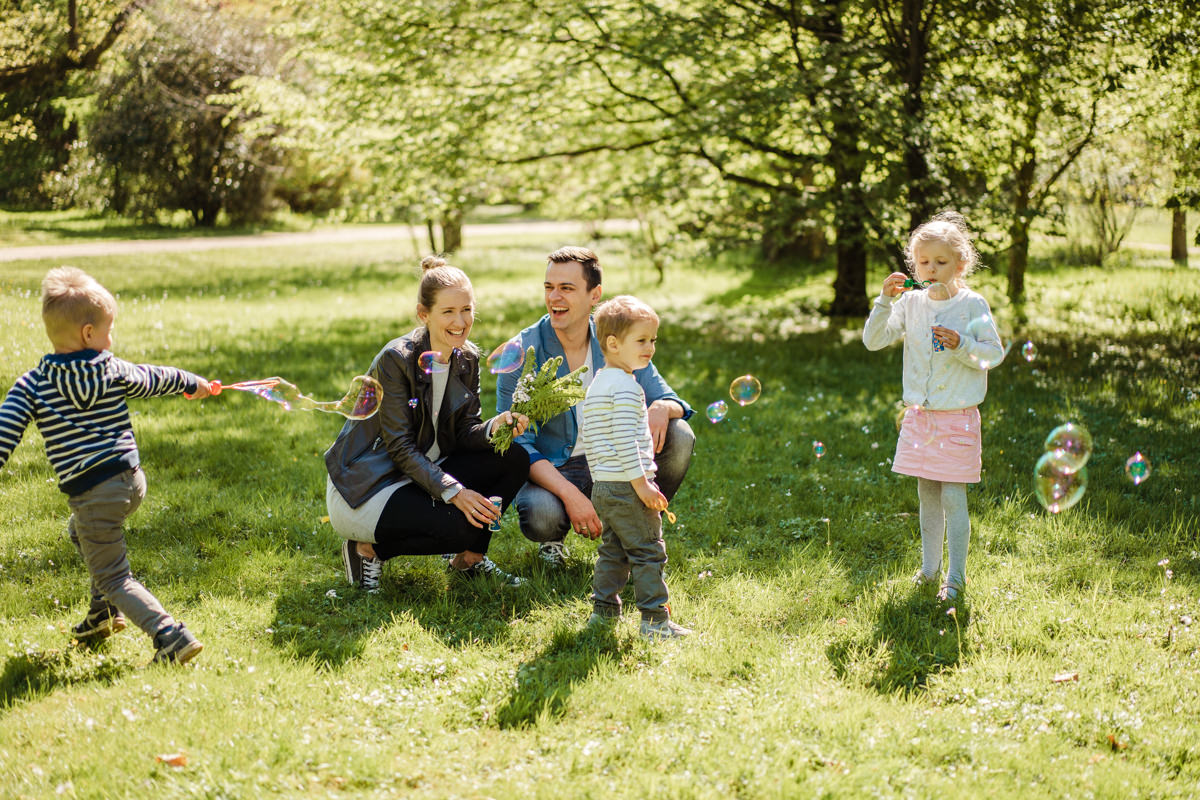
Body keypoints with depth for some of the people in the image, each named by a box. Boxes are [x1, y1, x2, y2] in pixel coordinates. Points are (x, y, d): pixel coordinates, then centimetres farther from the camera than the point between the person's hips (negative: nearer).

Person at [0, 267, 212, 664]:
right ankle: (104, 614, 37)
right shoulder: (114, 371, 3)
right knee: (81, 531, 34)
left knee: (113, 577, 4)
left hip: (92, 494, -5)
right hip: (132, 481, 5)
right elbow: (156, 379, 20)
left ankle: (171, 636, -13)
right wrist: (193, 383, 40)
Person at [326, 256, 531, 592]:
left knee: (514, 461, -10)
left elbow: (465, 432, 0)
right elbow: (401, 448, -21)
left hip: (426, 472, 7)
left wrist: (494, 427, -23)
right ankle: (370, 548, -5)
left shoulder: (467, 359, 1)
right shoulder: (396, 360, -21)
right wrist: (454, 492, -31)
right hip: (367, 486, -7)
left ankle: (469, 557, 5)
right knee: (462, 524, -28)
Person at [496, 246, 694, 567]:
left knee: (678, 435, -20)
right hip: (551, 470, -3)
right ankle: (553, 539, 4)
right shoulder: (522, 353, -13)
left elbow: (671, 401, 0)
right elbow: (516, 443, -17)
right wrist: (570, 493, -30)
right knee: (540, 515, -37)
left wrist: (661, 408, -28)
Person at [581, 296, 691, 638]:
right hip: (626, 485, -9)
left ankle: (603, 610, 20)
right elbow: (624, 440, -22)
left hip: (602, 486, 9)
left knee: (613, 551, 17)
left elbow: (587, 436, 19)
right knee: (648, 551, -3)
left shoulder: (595, 385, 15)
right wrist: (641, 482, -20)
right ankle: (655, 620, -2)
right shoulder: (626, 386, -15)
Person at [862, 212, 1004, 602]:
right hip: (919, 414, 4)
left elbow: (994, 353, -4)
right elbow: (873, 340, -3)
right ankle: (929, 568, 25)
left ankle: (956, 576, 6)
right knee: (927, 495, 13)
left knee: (953, 497, -4)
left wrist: (961, 345, -21)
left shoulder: (972, 304, -6)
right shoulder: (911, 303, 3)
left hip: (957, 417, -4)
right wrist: (886, 300, -15)